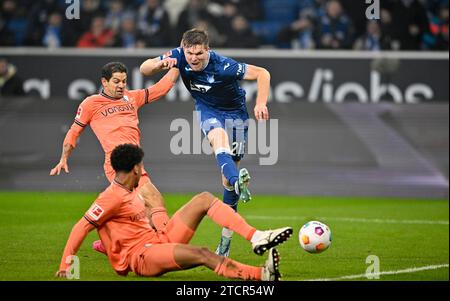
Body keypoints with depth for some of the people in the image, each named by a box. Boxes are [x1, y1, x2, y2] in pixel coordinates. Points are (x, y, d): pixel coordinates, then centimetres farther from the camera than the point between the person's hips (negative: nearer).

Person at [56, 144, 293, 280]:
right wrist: (65, 266, -20)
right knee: (202, 255, -34)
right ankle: (261, 274, -51)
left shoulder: (129, 193, 16)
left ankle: (256, 237, -14)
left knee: (204, 199, 2)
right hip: (141, 258, -10)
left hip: (158, 241, 10)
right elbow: (82, 227, -17)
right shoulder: (112, 197, -13)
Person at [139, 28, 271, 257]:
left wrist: (261, 103, -38)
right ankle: (238, 181, -62)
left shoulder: (222, 66, -30)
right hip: (207, 109, 2)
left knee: (228, 179, -2)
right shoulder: (179, 57, -19)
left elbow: (262, 73, -25)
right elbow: (144, 69, -13)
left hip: (234, 112, -2)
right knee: (218, 137, -36)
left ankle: (226, 238, 8)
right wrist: (161, 64, -34)